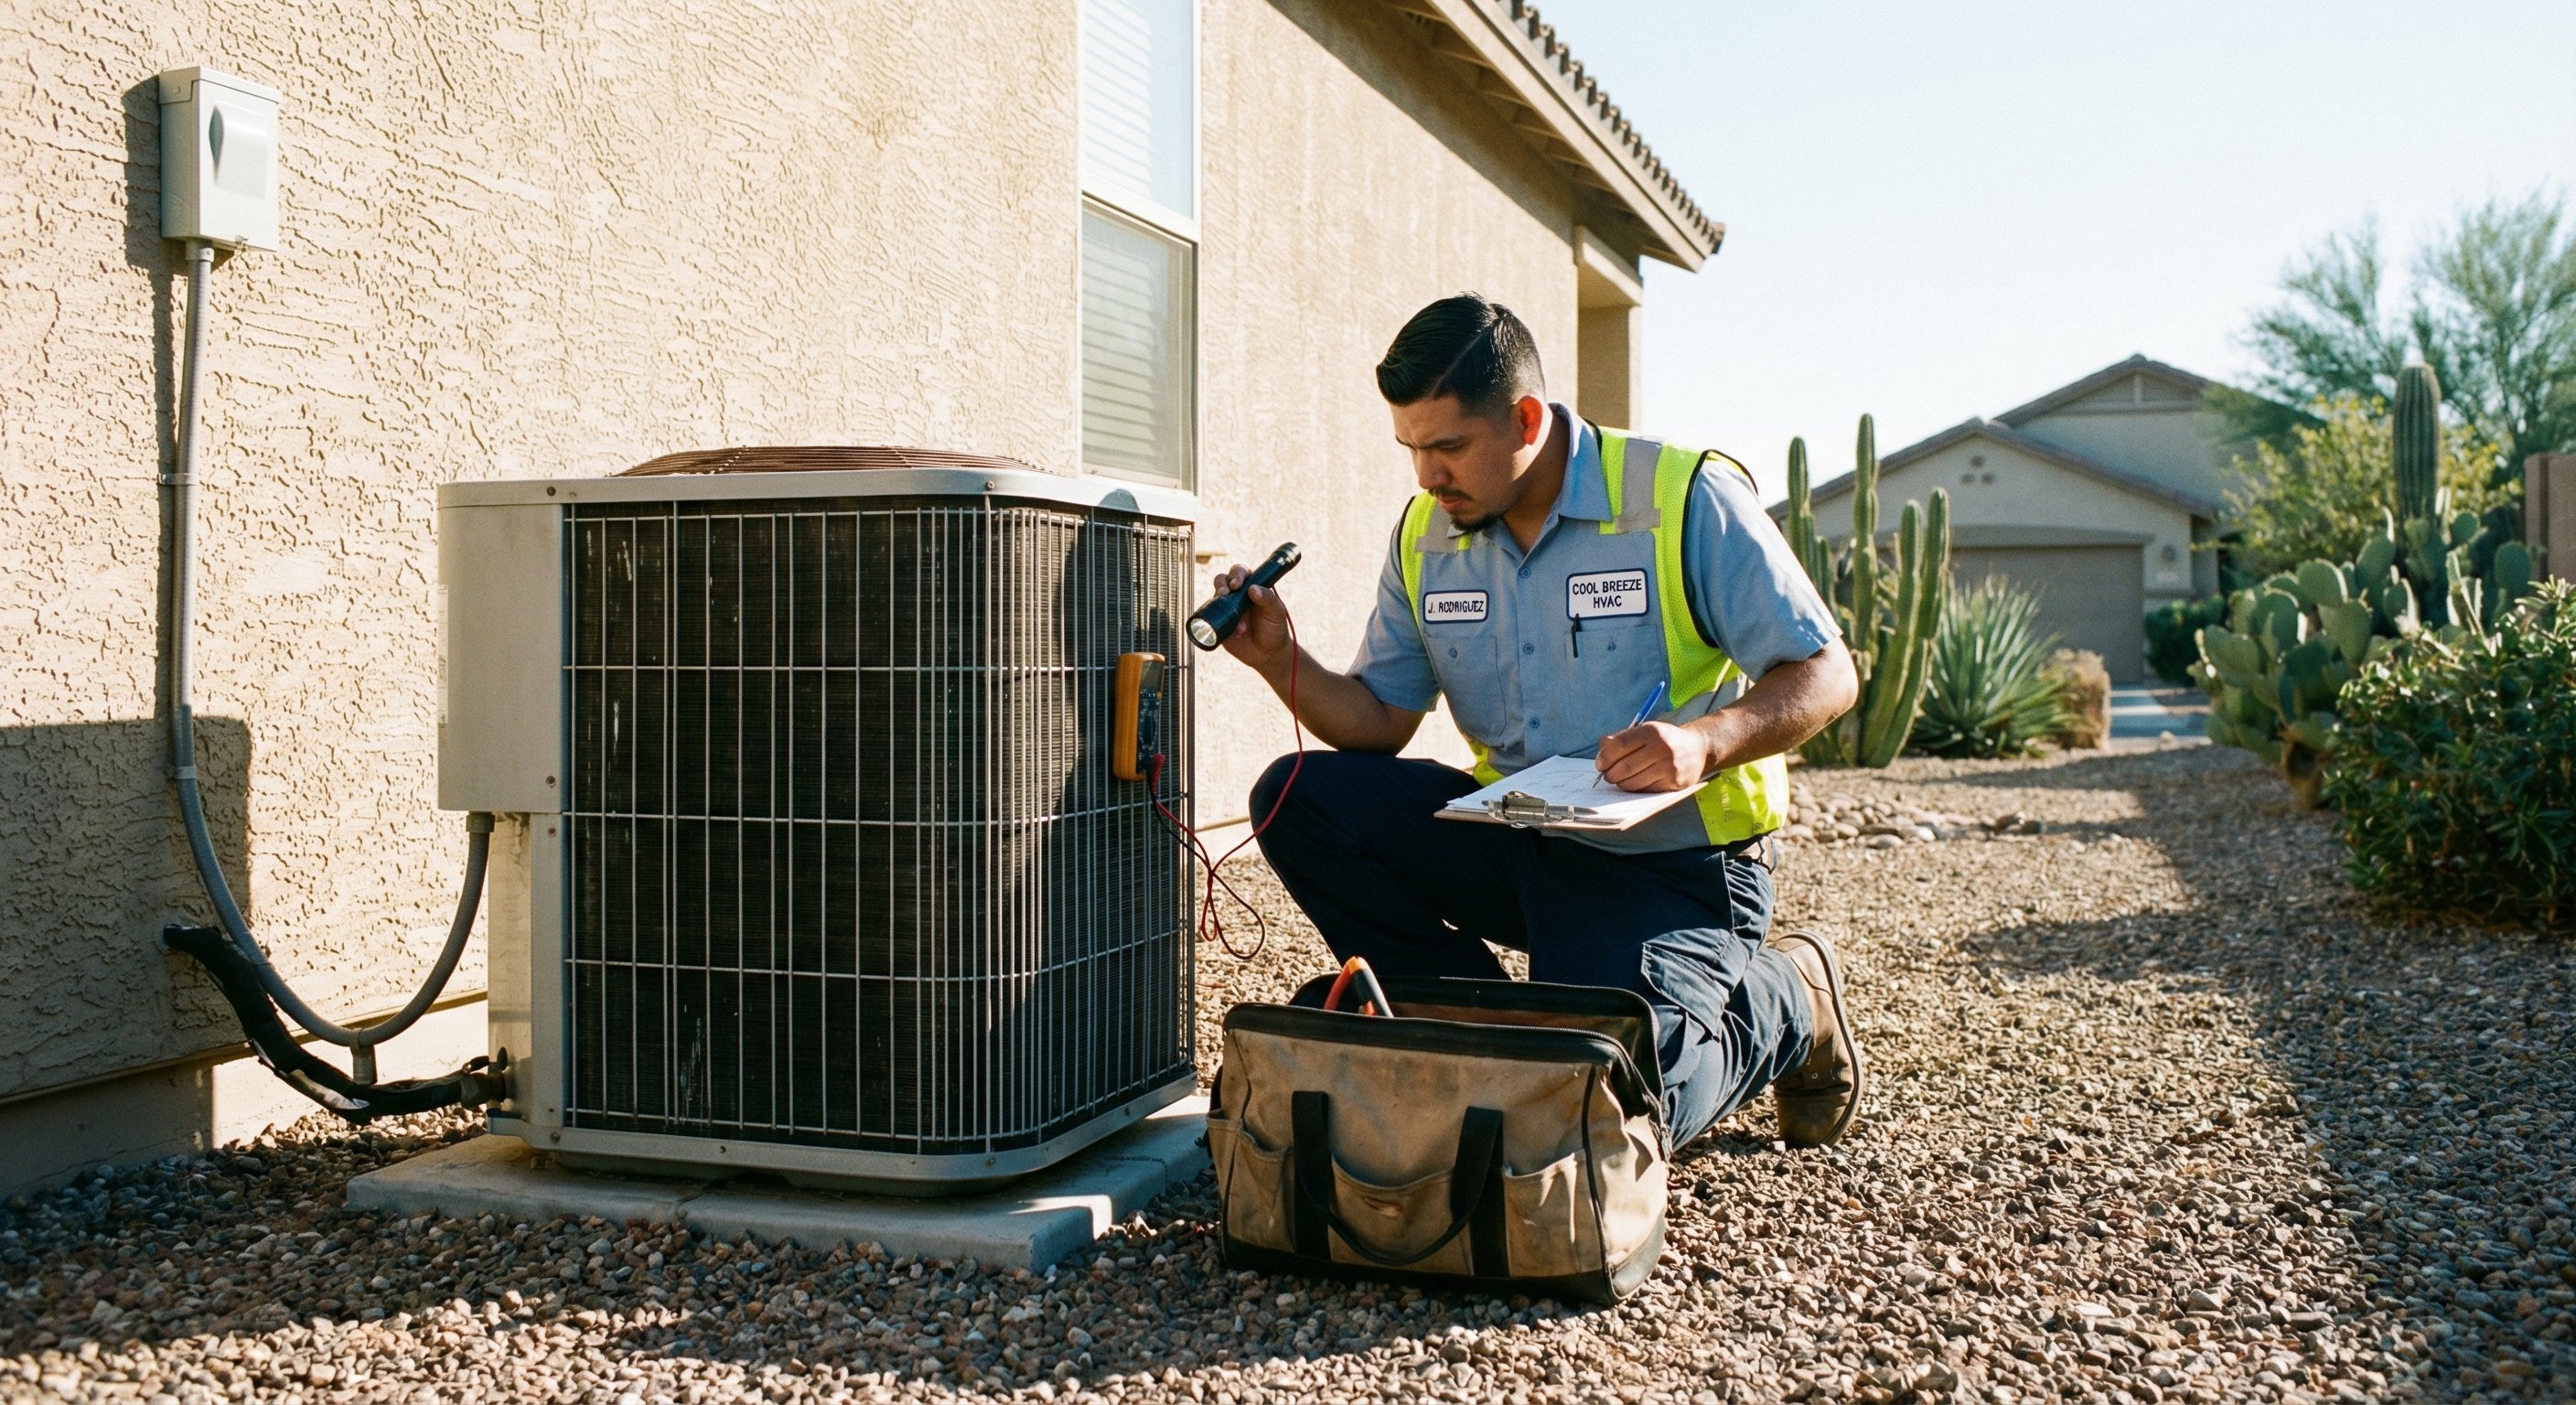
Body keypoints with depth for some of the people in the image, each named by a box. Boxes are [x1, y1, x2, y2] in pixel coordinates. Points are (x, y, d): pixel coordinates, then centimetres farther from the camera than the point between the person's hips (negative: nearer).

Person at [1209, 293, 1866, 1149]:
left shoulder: (1687, 500, -13)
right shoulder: (1425, 536, 2)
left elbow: (1825, 676, -11)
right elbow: (1380, 721, 6)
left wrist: (1705, 742, -30)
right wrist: (1280, 661, -13)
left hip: (1673, 863, -5)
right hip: (1518, 843, 6)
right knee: (1298, 799, -12)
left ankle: (1784, 1001, 10)